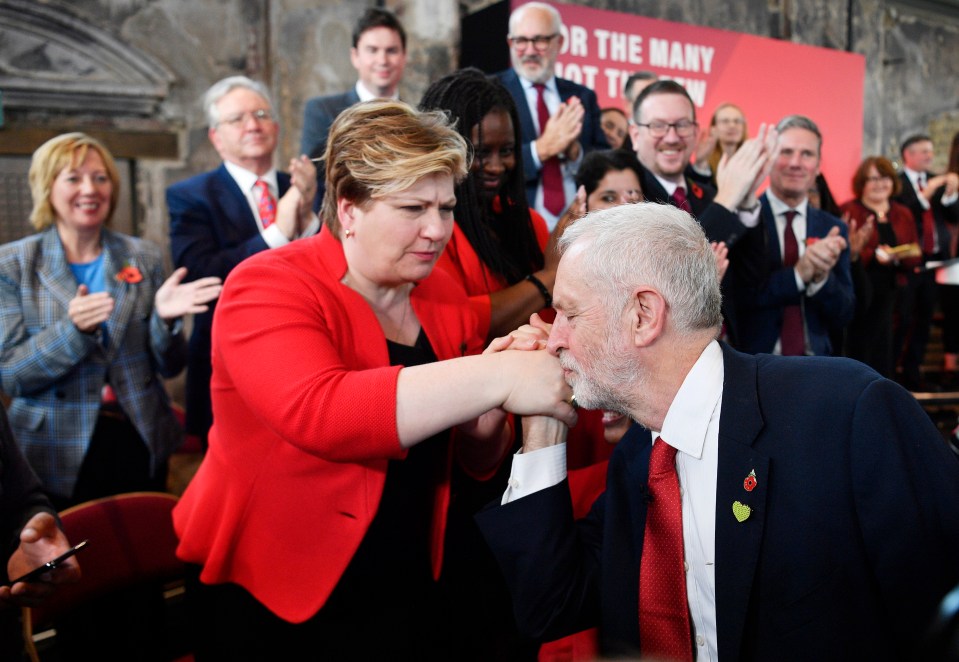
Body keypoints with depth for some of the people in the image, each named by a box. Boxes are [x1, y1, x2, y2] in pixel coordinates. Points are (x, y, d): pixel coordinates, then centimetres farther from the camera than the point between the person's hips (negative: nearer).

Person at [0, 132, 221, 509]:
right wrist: (72, 329, -23)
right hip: (59, 455, -2)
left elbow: (168, 366, 3)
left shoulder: (143, 258, 2)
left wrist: (164, 318, -17)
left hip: (141, 445, 2)